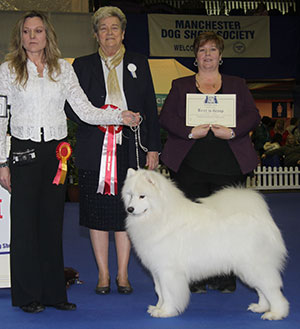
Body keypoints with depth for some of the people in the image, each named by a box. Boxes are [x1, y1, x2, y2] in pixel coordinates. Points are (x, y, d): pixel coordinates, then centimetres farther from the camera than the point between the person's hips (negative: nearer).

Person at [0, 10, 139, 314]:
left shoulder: (63, 69, 9)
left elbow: (85, 111, 5)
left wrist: (120, 116, -9)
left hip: (56, 152, 3)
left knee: (53, 223, 7)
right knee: (25, 223, 0)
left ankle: (53, 292, 16)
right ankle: (27, 295, 12)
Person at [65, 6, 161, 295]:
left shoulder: (138, 64, 11)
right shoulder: (82, 65, 9)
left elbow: (150, 108, 8)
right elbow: (71, 106, 6)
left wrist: (153, 148, 2)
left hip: (130, 150, 0)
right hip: (95, 150, 0)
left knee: (126, 212, 3)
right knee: (98, 212, 3)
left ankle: (123, 274, 14)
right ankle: (103, 274, 15)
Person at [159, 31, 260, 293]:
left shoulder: (237, 85, 17)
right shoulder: (180, 86, 16)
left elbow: (253, 116, 7)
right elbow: (166, 117, 5)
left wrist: (232, 132, -11)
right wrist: (190, 132, -12)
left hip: (229, 164, 1)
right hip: (190, 164, 0)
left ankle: (225, 277, 8)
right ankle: (195, 279, 4)